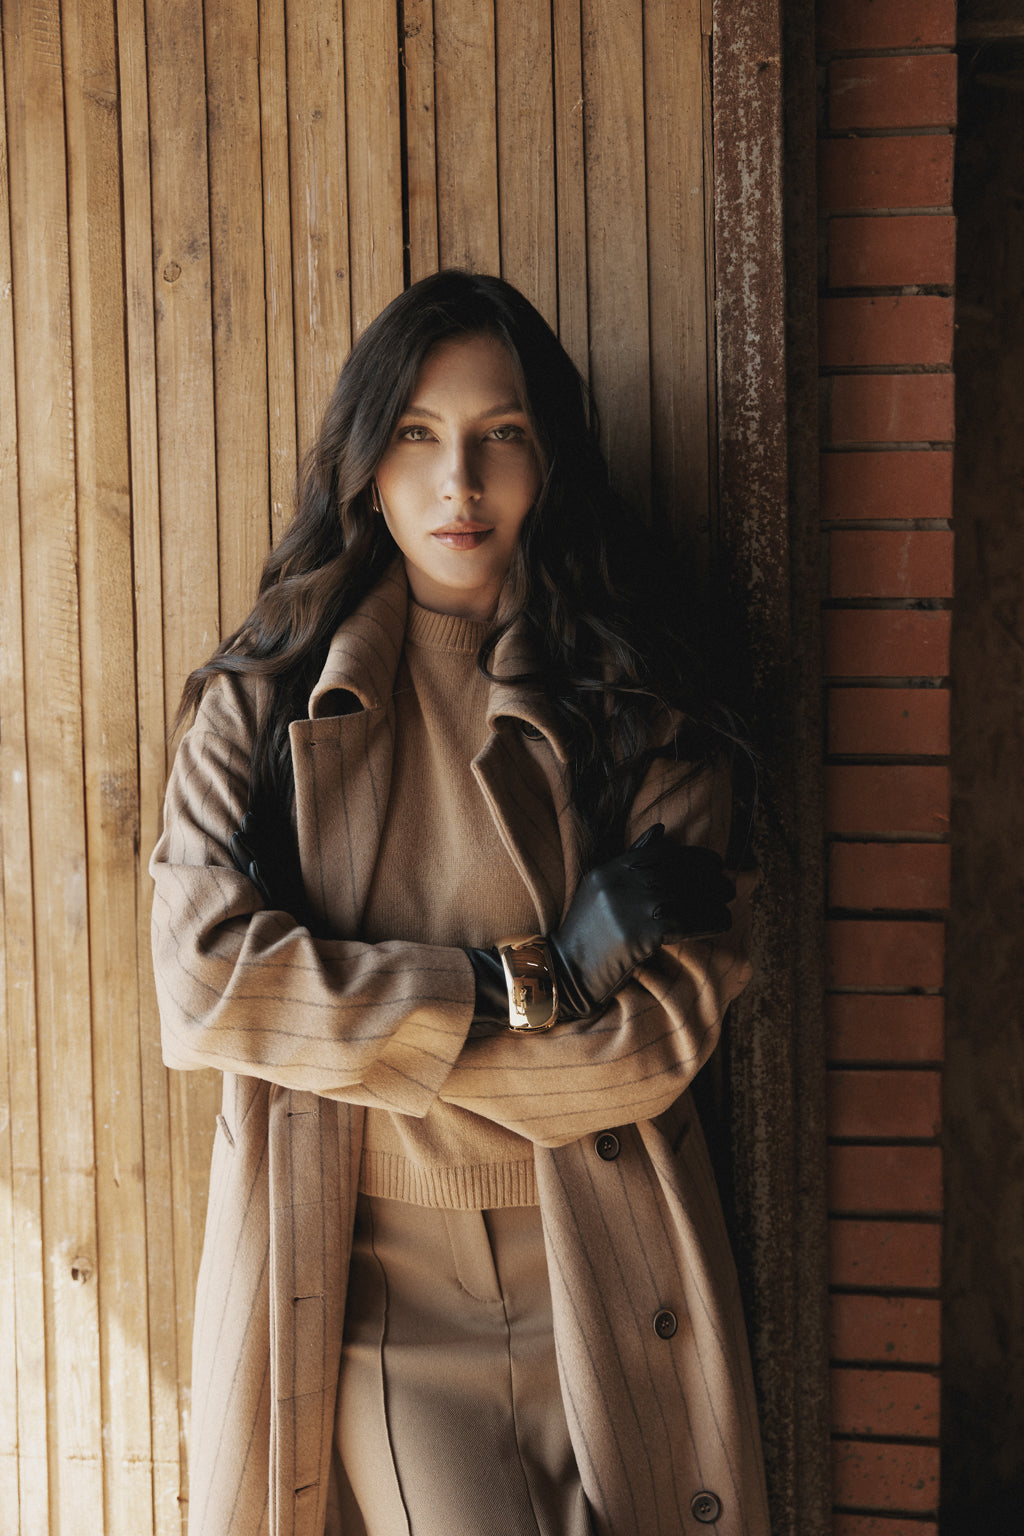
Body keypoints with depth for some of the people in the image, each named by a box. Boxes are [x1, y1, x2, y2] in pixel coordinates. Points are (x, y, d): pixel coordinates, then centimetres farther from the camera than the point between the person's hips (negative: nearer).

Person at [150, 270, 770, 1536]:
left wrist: (361, 1028, -9)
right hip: (370, 1280, -1)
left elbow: (664, 1031, -7)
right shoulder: (264, 699, 1)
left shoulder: (639, 711, 1)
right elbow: (205, 980, -11)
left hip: (598, 1281, 1)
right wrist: (516, 986, -13)